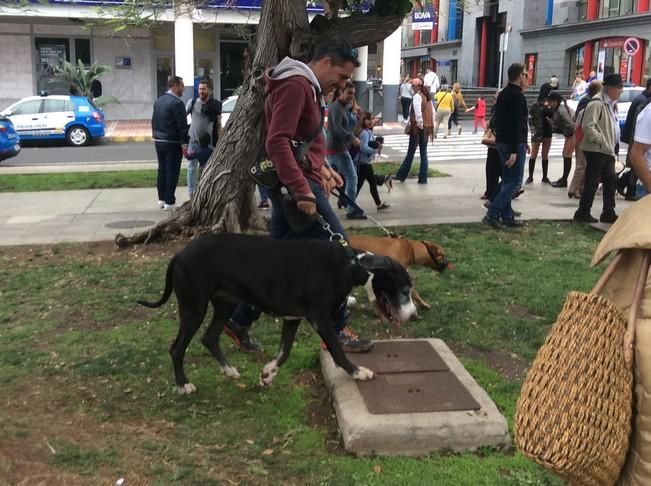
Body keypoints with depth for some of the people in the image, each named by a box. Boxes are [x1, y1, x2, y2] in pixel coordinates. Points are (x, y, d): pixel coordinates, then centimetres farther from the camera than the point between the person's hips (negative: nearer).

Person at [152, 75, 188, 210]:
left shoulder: (159, 100, 11)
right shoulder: (177, 102, -16)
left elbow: (154, 121, 16)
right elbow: (182, 125, -18)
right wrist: (185, 144, -16)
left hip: (159, 141, 8)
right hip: (172, 143, -8)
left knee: (162, 170, 14)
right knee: (172, 172, -2)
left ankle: (161, 199, 19)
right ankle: (169, 202, 1)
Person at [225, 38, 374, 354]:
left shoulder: (307, 86, 18)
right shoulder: (295, 86, -15)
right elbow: (277, 143, -25)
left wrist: (320, 167, 12)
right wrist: (302, 189, -27)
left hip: (294, 183, 10)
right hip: (297, 185, -10)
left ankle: (239, 321, 22)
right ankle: (336, 330, 4)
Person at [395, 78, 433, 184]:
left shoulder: (417, 96, -11)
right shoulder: (427, 96, 12)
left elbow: (418, 112, -23)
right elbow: (432, 112, 14)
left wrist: (420, 124, -16)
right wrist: (431, 125, 15)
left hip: (417, 128, -7)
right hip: (427, 128, 7)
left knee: (410, 152, 1)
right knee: (423, 153, 8)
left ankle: (402, 175, 11)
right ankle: (423, 178, 8)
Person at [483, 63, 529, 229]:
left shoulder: (503, 94, 14)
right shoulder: (517, 96, -15)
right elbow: (516, 124, -21)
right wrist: (514, 151, -24)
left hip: (501, 141, 9)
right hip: (514, 144, -9)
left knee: (507, 180, 13)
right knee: (515, 181, -6)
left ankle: (507, 216, 16)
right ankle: (492, 214, -12)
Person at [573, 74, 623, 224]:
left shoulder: (611, 104, 15)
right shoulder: (596, 103, -16)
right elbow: (588, 126, -24)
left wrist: (612, 144, 14)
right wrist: (600, 139, -19)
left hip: (607, 150, 10)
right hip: (596, 150, -10)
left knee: (610, 180, 12)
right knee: (592, 182, -5)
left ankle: (608, 213, 20)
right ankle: (582, 213, 4)